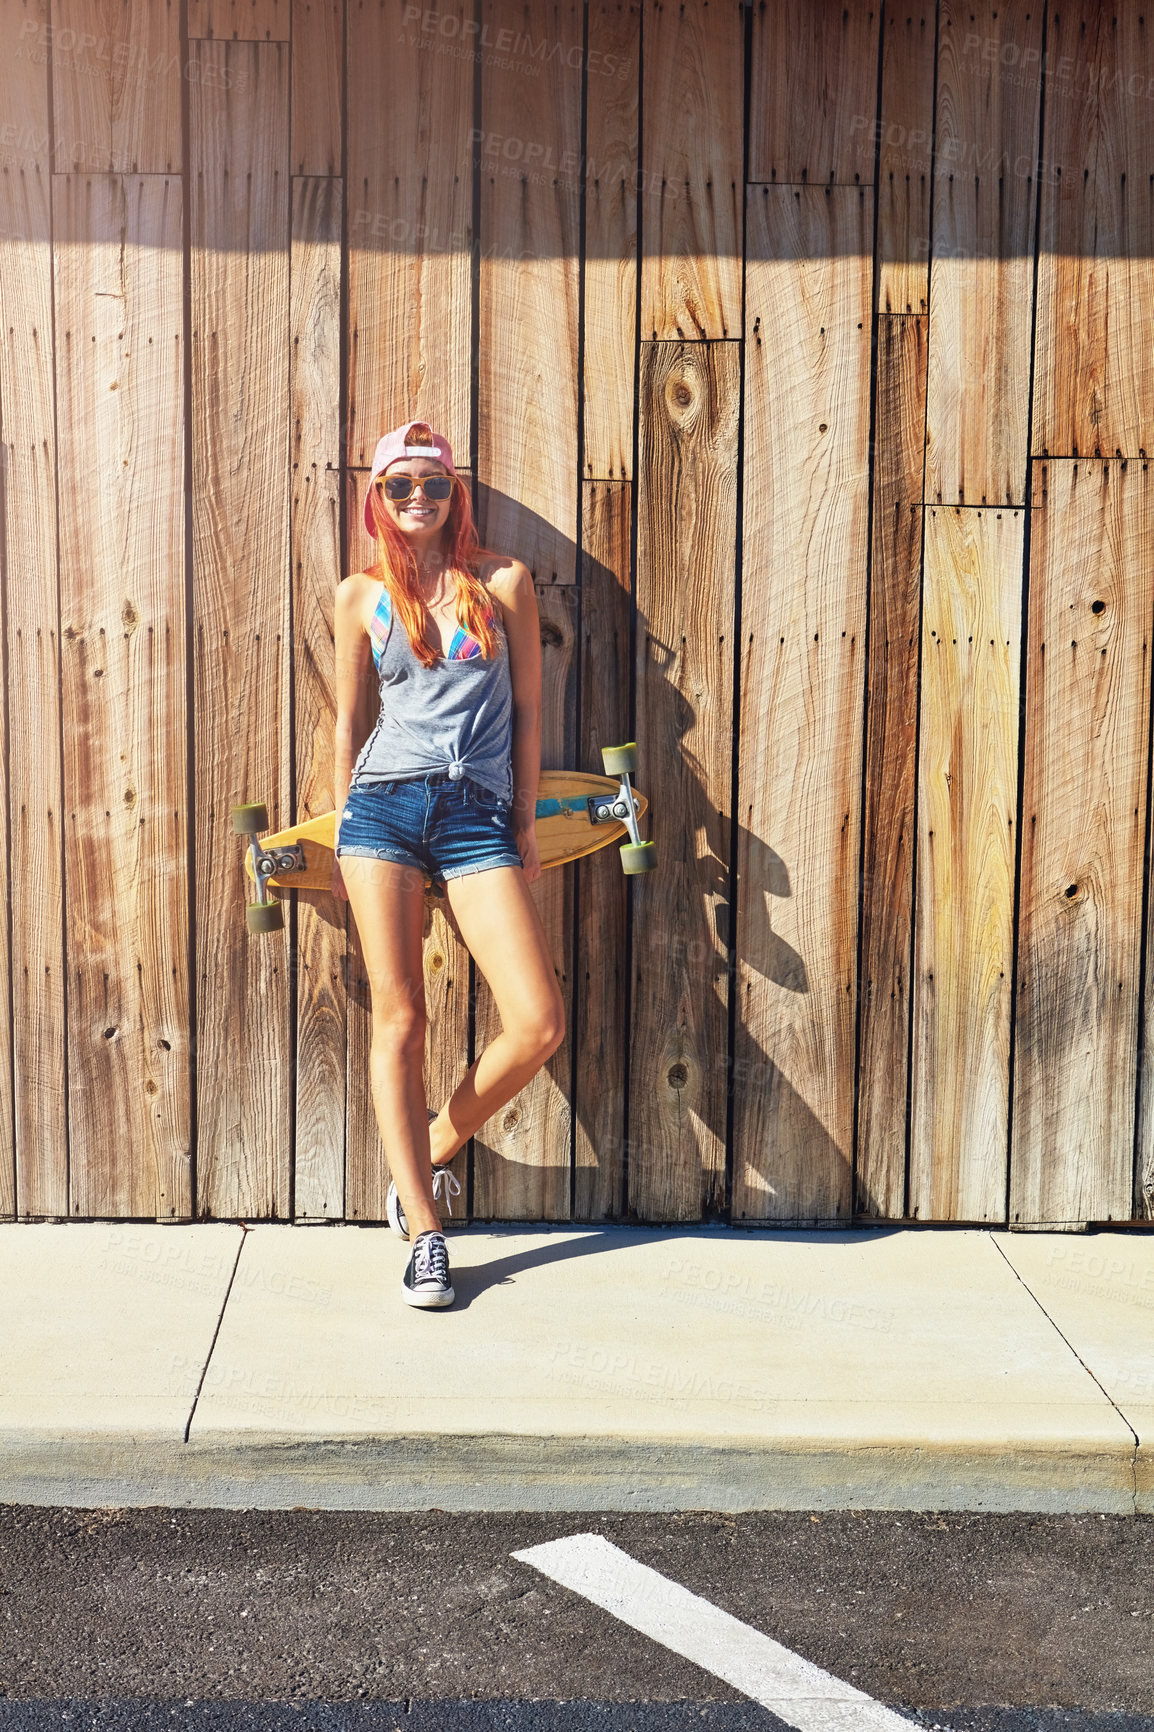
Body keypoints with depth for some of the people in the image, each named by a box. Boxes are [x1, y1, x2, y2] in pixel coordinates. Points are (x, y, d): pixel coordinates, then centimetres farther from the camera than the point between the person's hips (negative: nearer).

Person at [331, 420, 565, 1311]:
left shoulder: (504, 582, 9)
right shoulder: (360, 596, 11)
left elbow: (527, 706, 10)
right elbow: (350, 719, 15)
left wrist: (526, 825, 8)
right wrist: (345, 832, 13)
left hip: (477, 816, 0)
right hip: (383, 806, 0)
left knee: (540, 1023, -9)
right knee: (399, 1017, -2)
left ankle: (433, 1147, 17)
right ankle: (426, 1232, 6)